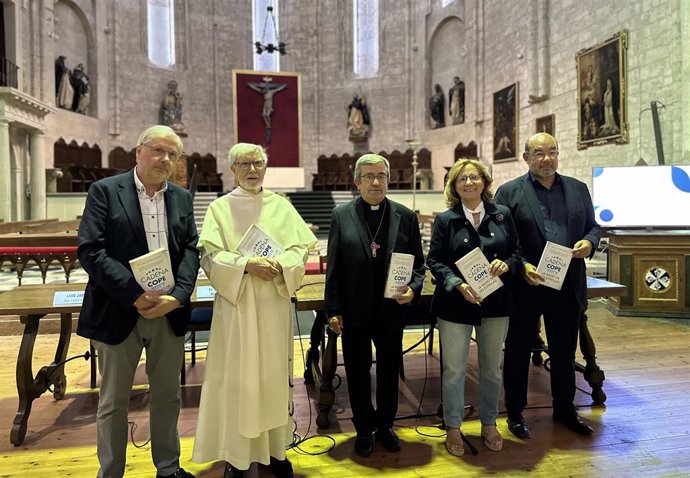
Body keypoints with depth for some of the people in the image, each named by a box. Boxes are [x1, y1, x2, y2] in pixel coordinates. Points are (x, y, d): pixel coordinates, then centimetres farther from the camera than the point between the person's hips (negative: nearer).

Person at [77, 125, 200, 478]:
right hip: (118, 312, -3)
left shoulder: (182, 198, 9)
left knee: (167, 396, 15)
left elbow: (190, 250, 3)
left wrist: (178, 296, -13)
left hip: (169, 312, 4)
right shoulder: (105, 191, -3)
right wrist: (135, 295, -19)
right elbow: (90, 250, -12)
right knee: (113, 402, 11)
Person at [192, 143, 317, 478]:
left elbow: (301, 246, 2)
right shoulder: (219, 208, 3)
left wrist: (280, 265, -17)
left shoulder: (281, 205, 7)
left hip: (274, 303, 2)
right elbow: (211, 255, -6)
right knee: (236, 377, 3)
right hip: (235, 304, -1)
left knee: (275, 374, 8)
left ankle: (275, 448, 23)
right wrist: (247, 265, -20)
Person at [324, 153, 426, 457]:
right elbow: (333, 267, -2)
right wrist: (333, 310, -4)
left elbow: (418, 263, 5)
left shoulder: (405, 217, 1)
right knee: (357, 372, 13)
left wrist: (413, 288, -14)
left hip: (391, 309, 1)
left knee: (389, 370, 15)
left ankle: (385, 426, 36)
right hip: (354, 311, -1)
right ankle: (364, 429, 32)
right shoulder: (341, 216, -2)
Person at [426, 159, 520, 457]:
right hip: (455, 303, -2)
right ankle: (453, 428, 25)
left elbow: (516, 251, 7)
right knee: (454, 369, 7)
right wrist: (459, 285, -19)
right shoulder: (446, 220, -4)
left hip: (495, 302, 2)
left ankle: (489, 424, 35)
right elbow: (434, 261, -6)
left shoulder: (502, 215, 2)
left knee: (492, 367, 15)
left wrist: (507, 264, -15)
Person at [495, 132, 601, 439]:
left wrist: (589, 242, -7)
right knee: (518, 351, 9)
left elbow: (593, 226, 15)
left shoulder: (578, 189, 10)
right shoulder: (509, 192, -4)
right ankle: (515, 412, 25)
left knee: (565, 352, 17)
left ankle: (565, 408, 36)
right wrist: (521, 266, -18)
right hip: (525, 287, -3)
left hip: (568, 287, 4)